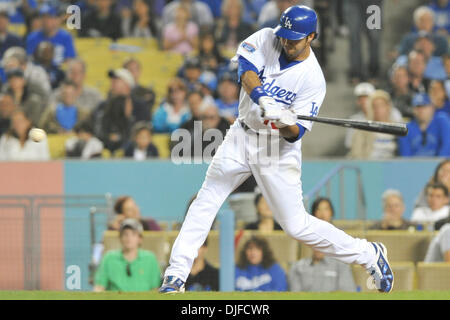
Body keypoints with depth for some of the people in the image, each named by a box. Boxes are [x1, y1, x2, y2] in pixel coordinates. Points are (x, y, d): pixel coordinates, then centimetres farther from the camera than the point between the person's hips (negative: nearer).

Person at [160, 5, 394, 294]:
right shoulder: (266, 39, -6)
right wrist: (262, 99, -41)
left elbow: (295, 134, -19)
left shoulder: (313, 79, -17)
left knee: (296, 225, -4)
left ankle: (369, 255, 11)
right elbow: (246, 69, -24)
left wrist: (287, 124, -42)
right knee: (206, 200, 2)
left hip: (278, 148, -5)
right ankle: (177, 275, 7)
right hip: (242, 136, 5)